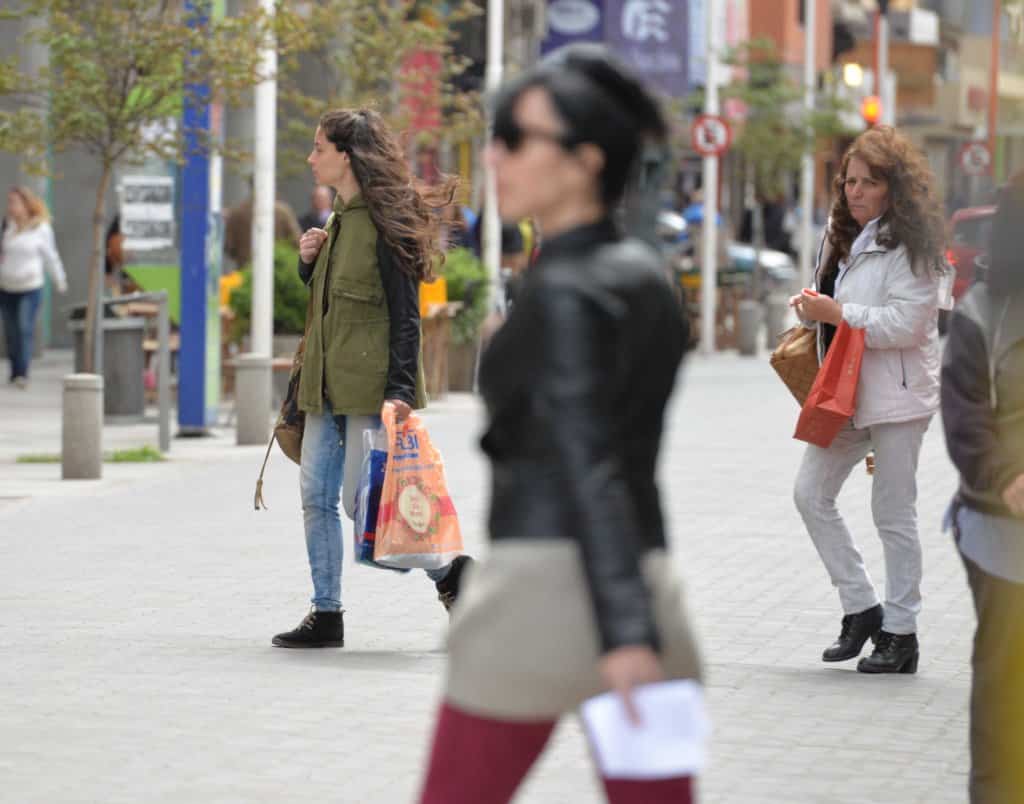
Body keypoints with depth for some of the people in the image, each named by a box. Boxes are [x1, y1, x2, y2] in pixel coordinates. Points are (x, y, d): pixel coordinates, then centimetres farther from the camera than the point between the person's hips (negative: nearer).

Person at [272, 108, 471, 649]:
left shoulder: (385, 222, -13)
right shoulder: (339, 217, 14)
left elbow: (405, 316, -15)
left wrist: (399, 390, -22)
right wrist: (309, 261, 4)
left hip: (371, 382, -9)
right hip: (327, 382, 9)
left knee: (363, 500, -7)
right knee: (316, 497, 5)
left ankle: (449, 571, 10)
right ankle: (326, 618, 9)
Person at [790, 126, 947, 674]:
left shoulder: (909, 244, -11)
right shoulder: (840, 236, 13)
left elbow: (908, 323, -20)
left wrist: (837, 313, -22)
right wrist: (812, 307, 1)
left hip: (895, 394, -8)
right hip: (844, 392, 8)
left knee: (893, 514, -1)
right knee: (811, 495, 3)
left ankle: (900, 633, 8)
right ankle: (861, 609, 14)